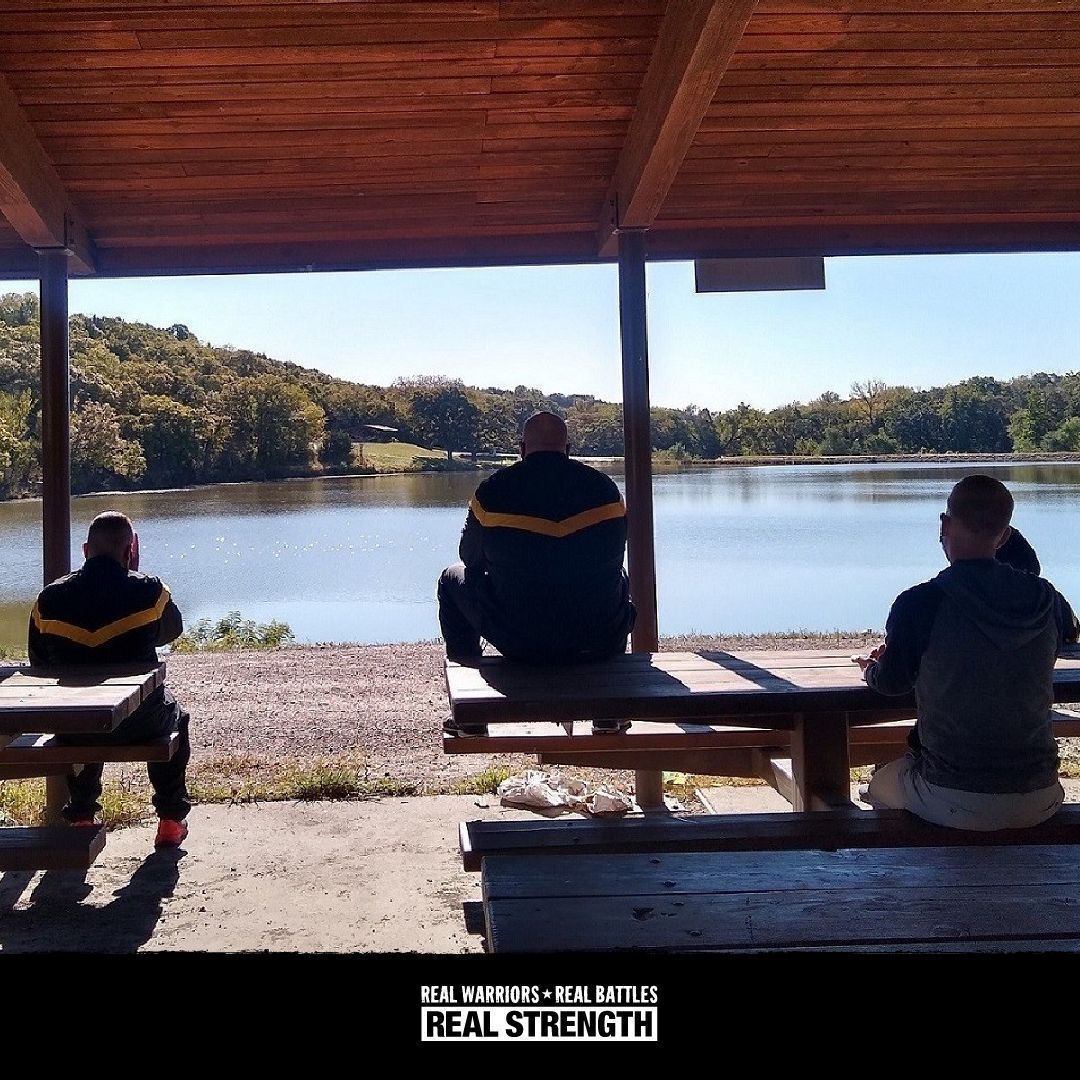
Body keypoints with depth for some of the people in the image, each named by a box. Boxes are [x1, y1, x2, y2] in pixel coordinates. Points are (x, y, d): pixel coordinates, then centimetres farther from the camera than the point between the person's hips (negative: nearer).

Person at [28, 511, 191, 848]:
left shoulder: (49, 598, -6)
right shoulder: (148, 591, -14)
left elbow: (39, 664, 5)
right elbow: (172, 630, 8)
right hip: (139, 723, -3)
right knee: (174, 717, 33)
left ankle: (81, 816, 43)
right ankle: (171, 820, 31)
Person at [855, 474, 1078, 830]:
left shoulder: (919, 603, -14)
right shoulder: (1045, 598, -2)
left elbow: (893, 683, 0)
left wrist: (871, 669, 24)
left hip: (953, 805, -3)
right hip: (1039, 803, 4)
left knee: (880, 784, 29)